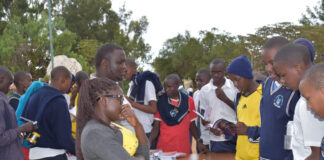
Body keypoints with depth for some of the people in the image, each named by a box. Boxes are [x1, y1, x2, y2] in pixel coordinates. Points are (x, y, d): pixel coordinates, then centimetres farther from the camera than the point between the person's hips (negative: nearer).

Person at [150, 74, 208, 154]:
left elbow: (192, 125, 10)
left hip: (184, 148, 1)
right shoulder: (160, 102, 0)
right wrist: (148, 143, -14)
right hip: (164, 148, -1)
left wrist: (199, 142, -2)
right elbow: (156, 126, 0)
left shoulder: (189, 101, 4)